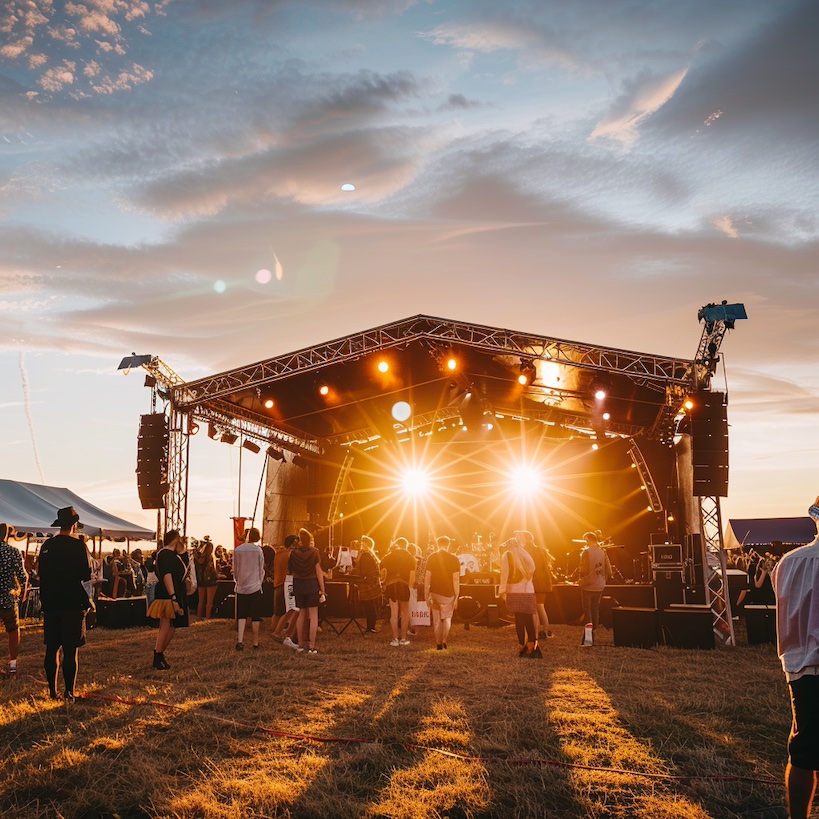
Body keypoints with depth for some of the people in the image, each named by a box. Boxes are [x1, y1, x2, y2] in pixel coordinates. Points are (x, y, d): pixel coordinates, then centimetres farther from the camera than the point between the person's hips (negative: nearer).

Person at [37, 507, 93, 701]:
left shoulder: (47, 545, 6)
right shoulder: (78, 545, -10)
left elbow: (41, 574, 12)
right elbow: (86, 575, -12)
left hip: (50, 605, 5)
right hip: (72, 605, -5)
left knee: (51, 649, 11)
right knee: (70, 651, -1)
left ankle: (52, 691, 16)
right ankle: (69, 692, -1)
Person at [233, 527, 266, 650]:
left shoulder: (237, 550, 0)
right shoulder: (258, 550, -6)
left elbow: (235, 570, 7)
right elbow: (261, 570, 0)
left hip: (241, 588, 2)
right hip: (255, 587, -2)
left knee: (241, 615, 9)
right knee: (255, 616, 6)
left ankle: (240, 640, -5)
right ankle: (255, 642, 12)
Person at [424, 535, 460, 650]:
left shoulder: (431, 558, 0)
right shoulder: (454, 559, -4)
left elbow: (427, 578, -2)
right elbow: (456, 579, -7)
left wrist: (426, 595, 4)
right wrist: (456, 597, -3)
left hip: (434, 593, 1)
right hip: (449, 593, -1)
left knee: (437, 620, 11)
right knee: (447, 617, 15)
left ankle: (438, 644, 14)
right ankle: (444, 641, -1)